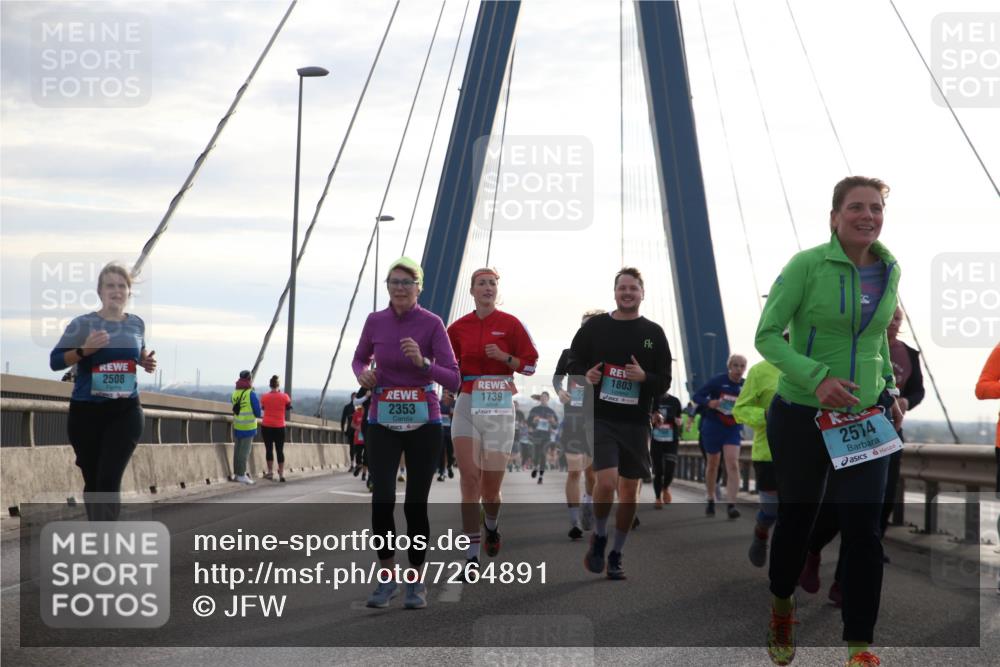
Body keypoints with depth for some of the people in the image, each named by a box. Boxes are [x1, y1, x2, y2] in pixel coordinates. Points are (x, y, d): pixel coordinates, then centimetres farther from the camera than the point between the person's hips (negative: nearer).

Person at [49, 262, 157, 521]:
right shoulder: (82, 323, -6)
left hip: (126, 412, 1)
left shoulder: (136, 324, 6)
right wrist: (83, 350, -22)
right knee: (93, 480, 11)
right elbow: (54, 361, -6)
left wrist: (147, 361, 3)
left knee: (109, 480, -13)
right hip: (86, 412, -1)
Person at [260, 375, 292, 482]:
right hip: (279, 427, 0)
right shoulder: (284, 396, -8)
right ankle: (281, 474, -1)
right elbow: (288, 407, 9)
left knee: (269, 449, 10)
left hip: (266, 426, 0)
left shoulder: (265, 397, -5)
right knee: (280, 450, 4)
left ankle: (270, 472, 12)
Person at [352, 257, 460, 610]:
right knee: (382, 499, -13)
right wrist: (363, 374, -4)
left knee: (416, 504, 0)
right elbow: (359, 359, 18)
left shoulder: (432, 324, -8)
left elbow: (453, 380, -11)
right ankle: (387, 577, 5)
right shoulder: (375, 321, 0)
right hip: (383, 424, 1)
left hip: (423, 425, -1)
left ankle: (415, 581, 18)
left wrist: (423, 362, -27)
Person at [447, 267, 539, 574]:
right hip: (467, 405, 1)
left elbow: (530, 365, 1)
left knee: (491, 485, 2)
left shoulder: (510, 324, 1)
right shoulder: (458, 327, 8)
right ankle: (472, 555, -8)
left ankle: (492, 526, 38)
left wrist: (503, 357, -14)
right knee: (469, 477, -10)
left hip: (500, 407, -1)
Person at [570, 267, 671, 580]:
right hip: (600, 418, -2)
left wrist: (644, 377, -15)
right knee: (607, 482, -17)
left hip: (636, 422, 2)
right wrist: (586, 374, -12)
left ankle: (616, 555, 22)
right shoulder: (595, 326, 2)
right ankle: (598, 537, 10)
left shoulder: (653, 333, 5)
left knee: (629, 490, 7)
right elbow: (573, 362, 10)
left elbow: (664, 381, 5)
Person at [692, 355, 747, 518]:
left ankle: (731, 505, -19)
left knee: (733, 465, -14)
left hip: (733, 429, 1)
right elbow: (696, 396, -10)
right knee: (712, 465, 12)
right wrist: (709, 403, -30)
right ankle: (711, 500, 31)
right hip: (713, 426, -1)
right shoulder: (718, 380, -11)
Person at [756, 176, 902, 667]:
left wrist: (889, 389, 7)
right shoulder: (807, 266, -13)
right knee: (797, 518, 12)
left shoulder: (889, 271, 4)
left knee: (864, 530, -5)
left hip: (865, 419, 3)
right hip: (802, 415, -3)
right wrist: (816, 378, -25)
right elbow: (767, 335, -13)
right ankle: (781, 606, 40)